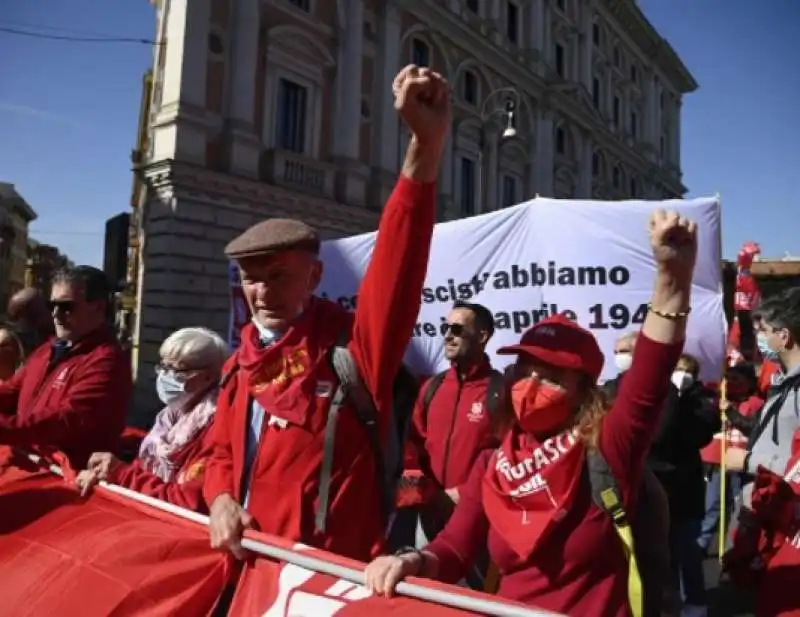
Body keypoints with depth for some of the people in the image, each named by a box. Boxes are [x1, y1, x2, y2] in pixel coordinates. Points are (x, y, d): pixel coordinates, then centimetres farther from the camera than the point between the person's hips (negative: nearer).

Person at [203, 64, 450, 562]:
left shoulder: (351, 346, -14)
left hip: (334, 576, -5)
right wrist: (221, 500, -6)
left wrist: (427, 143, -40)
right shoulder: (240, 365, 6)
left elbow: (397, 259, -29)